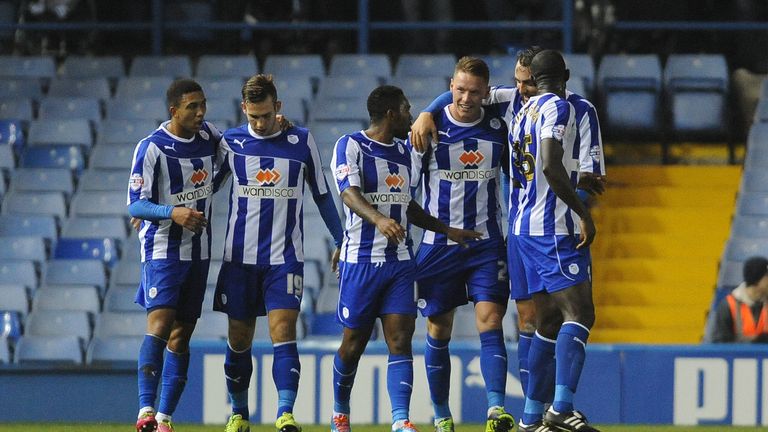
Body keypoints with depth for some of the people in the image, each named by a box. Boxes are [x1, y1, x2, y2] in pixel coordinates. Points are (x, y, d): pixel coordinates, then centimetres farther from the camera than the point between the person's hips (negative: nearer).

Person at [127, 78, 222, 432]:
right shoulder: (151, 148, -12)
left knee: (181, 336, 6)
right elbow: (135, 205, -13)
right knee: (160, 322, -22)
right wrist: (172, 212, -31)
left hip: (199, 252, 6)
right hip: (162, 248, -6)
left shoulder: (208, 136, 6)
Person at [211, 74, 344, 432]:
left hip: (285, 257, -1)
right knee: (239, 339, 5)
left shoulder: (302, 142, 2)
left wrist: (341, 241, 14)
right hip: (240, 257, 1)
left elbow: (321, 194, 12)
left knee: (283, 332, -15)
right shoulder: (230, 143, 3)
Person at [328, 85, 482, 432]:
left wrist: (446, 230, 25)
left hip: (399, 261, 5)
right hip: (360, 260, -5)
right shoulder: (351, 146, -7)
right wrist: (379, 220, -40)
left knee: (400, 340, -9)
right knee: (353, 343, 4)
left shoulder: (403, 151, 16)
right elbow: (350, 193, -23)